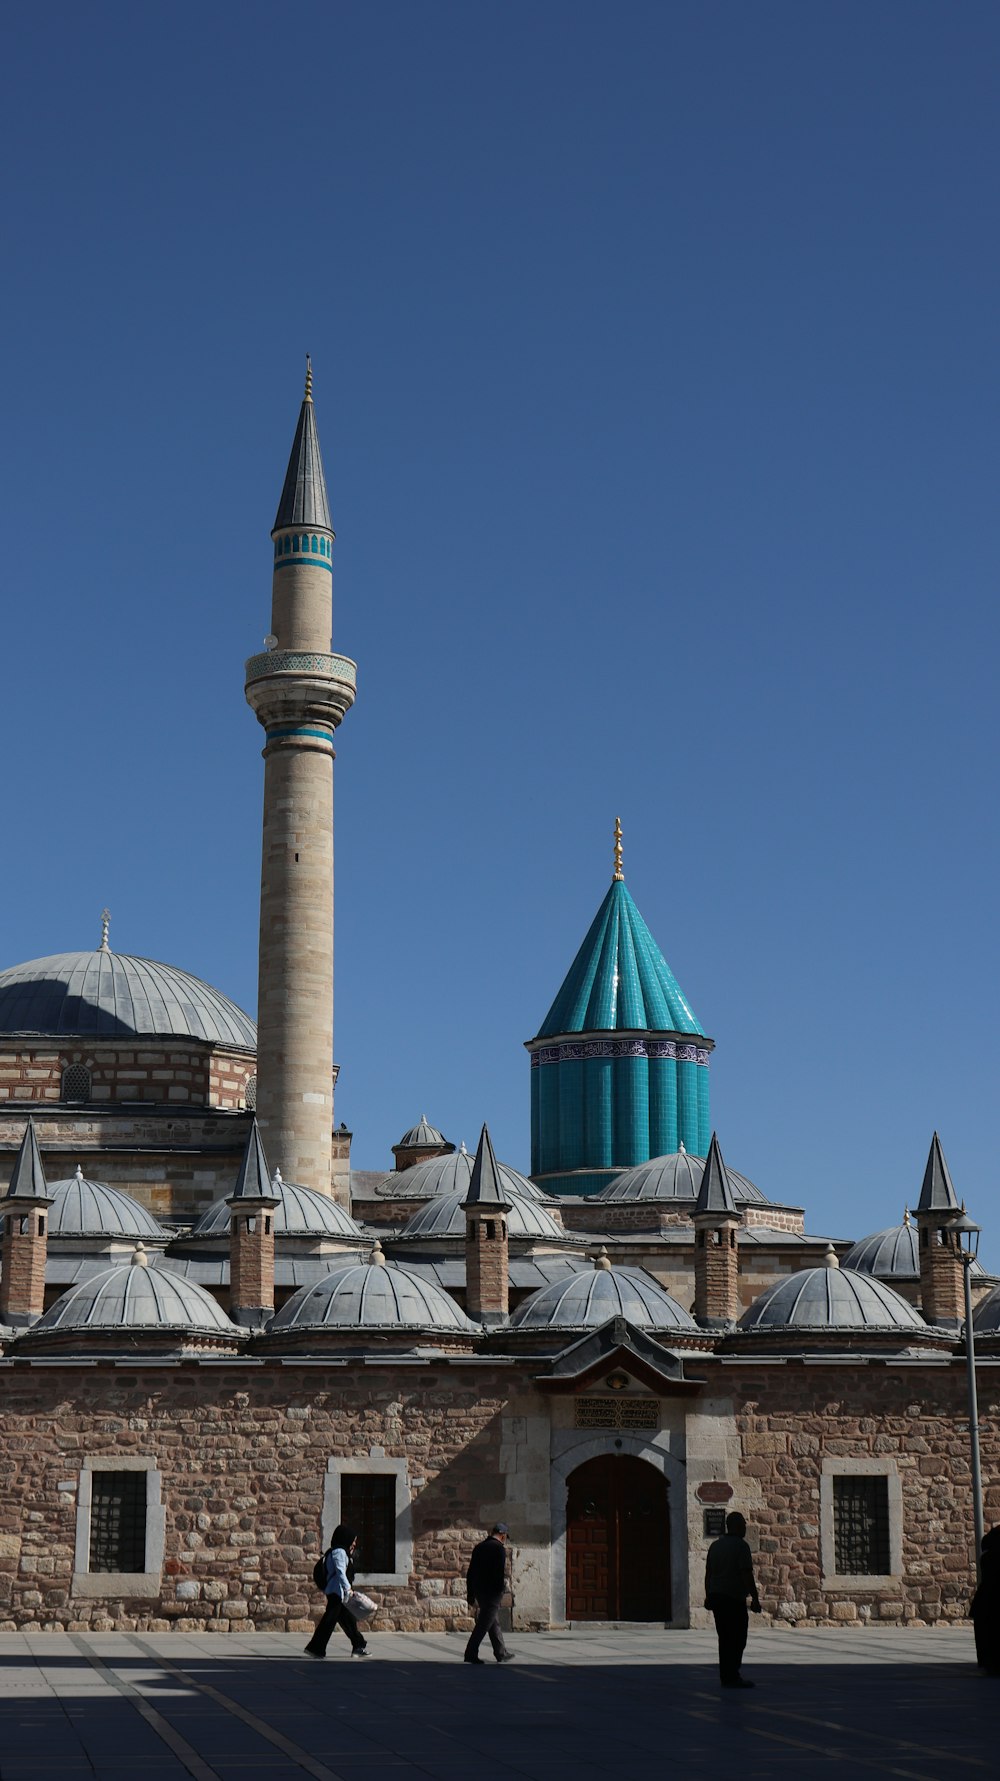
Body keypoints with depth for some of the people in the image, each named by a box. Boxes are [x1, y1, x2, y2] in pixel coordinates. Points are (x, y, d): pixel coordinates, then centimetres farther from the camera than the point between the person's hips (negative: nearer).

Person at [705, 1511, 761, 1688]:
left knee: (725, 1639, 12)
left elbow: (708, 1572, 16)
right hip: (734, 1599, -8)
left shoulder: (715, 1545, 13)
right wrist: (755, 1598, -13)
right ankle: (732, 1677, -8)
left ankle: (726, 1677, 14)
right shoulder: (740, 1546, -10)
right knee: (737, 1639, -4)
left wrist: (708, 1596, 21)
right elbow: (747, 1574, -15)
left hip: (716, 1597, 8)